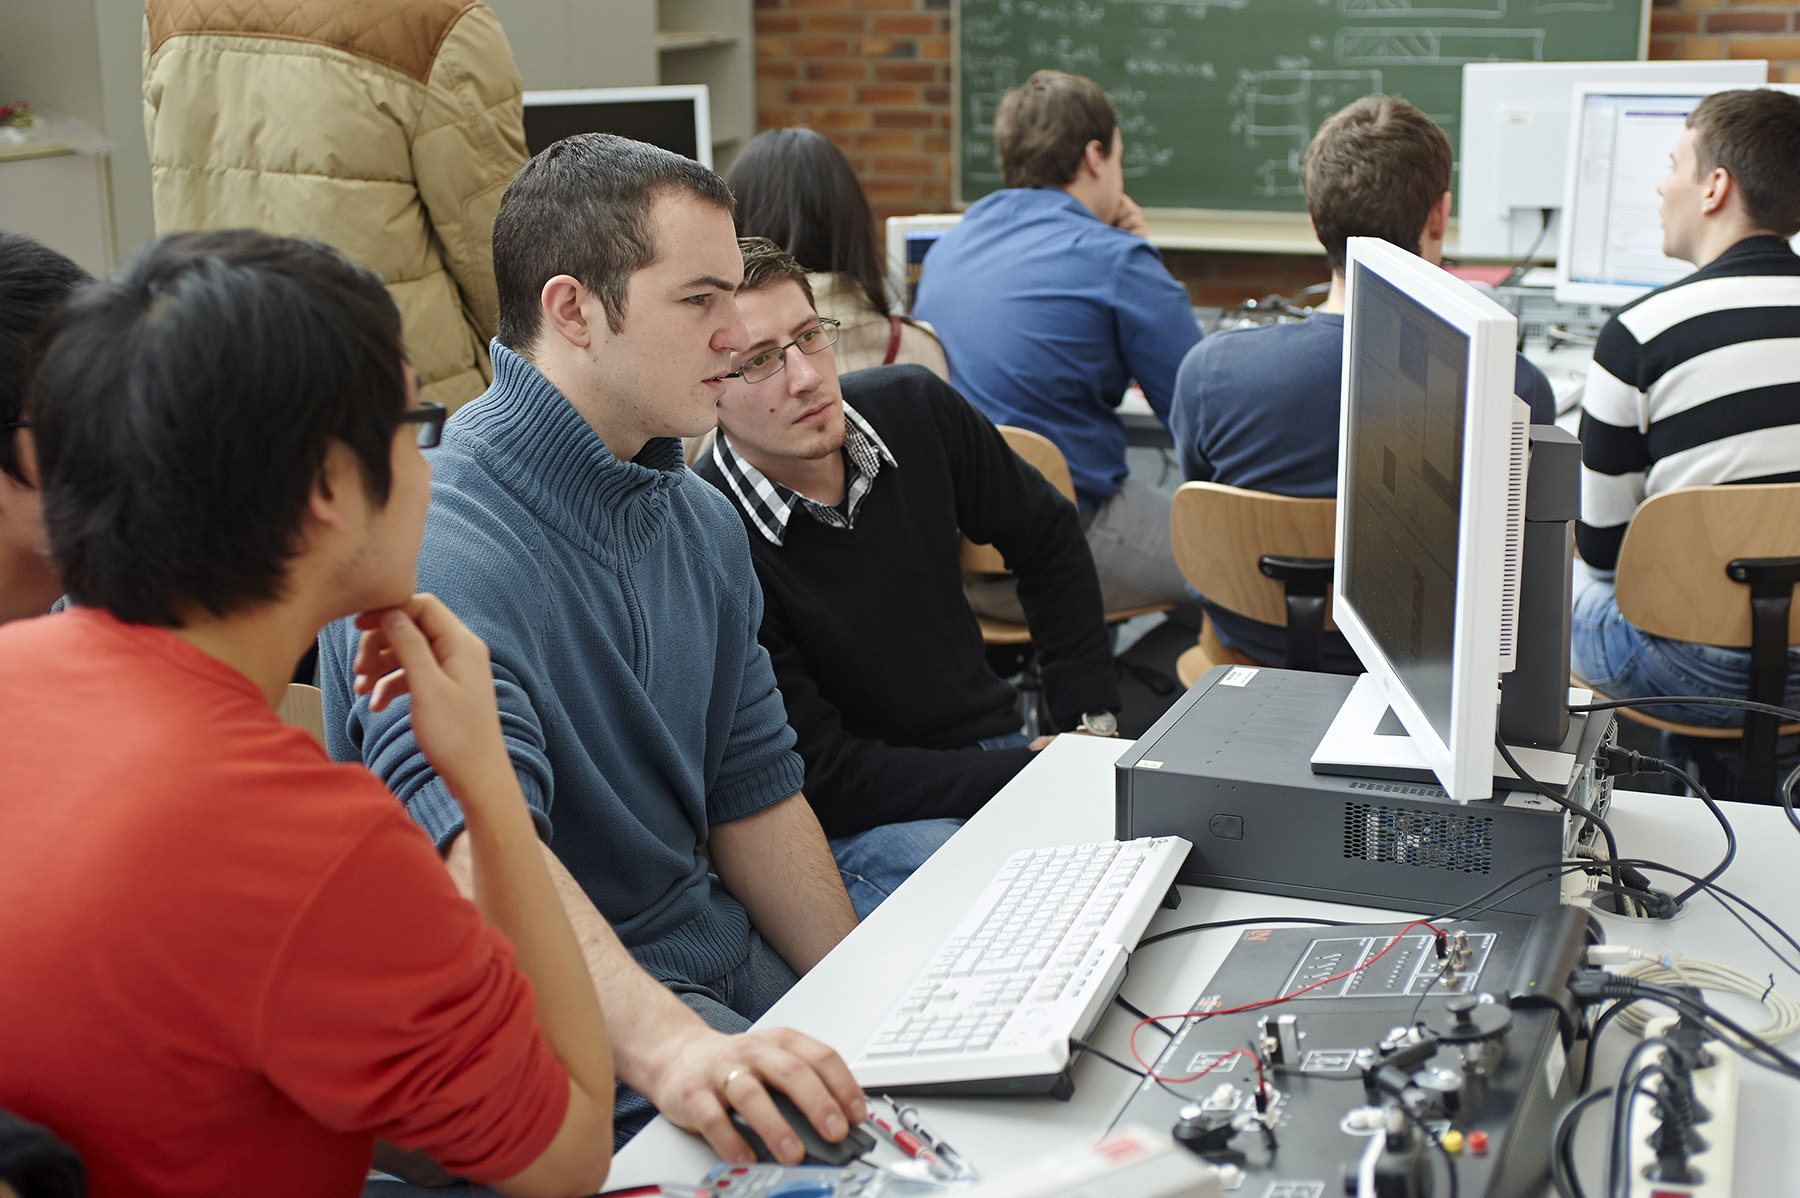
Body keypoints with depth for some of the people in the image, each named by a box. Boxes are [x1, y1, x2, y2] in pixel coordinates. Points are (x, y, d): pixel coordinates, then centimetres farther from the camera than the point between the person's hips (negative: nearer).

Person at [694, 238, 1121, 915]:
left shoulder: (917, 410, -3)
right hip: (849, 824, -6)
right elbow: (822, 776, -18)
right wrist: (1031, 774, -20)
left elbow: (1049, 541, 16)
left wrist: (1092, 723, 8)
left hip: (995, 750, 6)